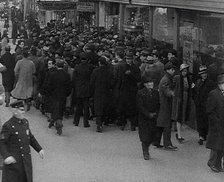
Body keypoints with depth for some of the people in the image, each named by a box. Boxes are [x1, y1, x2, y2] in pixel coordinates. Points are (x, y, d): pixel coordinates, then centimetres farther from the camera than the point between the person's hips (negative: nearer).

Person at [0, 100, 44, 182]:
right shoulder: (8, 125, -17)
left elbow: (30, 137, 17)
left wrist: (39, 149, 9)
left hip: (26, 161, 6)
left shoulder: (25, 122, 4)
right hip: (13, 160, -6)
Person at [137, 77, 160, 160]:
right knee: (145, 137, -3)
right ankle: (145, 153, 10)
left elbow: (158, 105, 9)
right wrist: (149, 114, -16)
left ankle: (146, 149, 29)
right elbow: (140, 106, -11)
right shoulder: (140, 93, -7)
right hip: (143, 119, -4)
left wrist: (155, 113, -7)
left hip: (153, 119, 4)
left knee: (152, 137, 5)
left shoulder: (155, 92, 7)